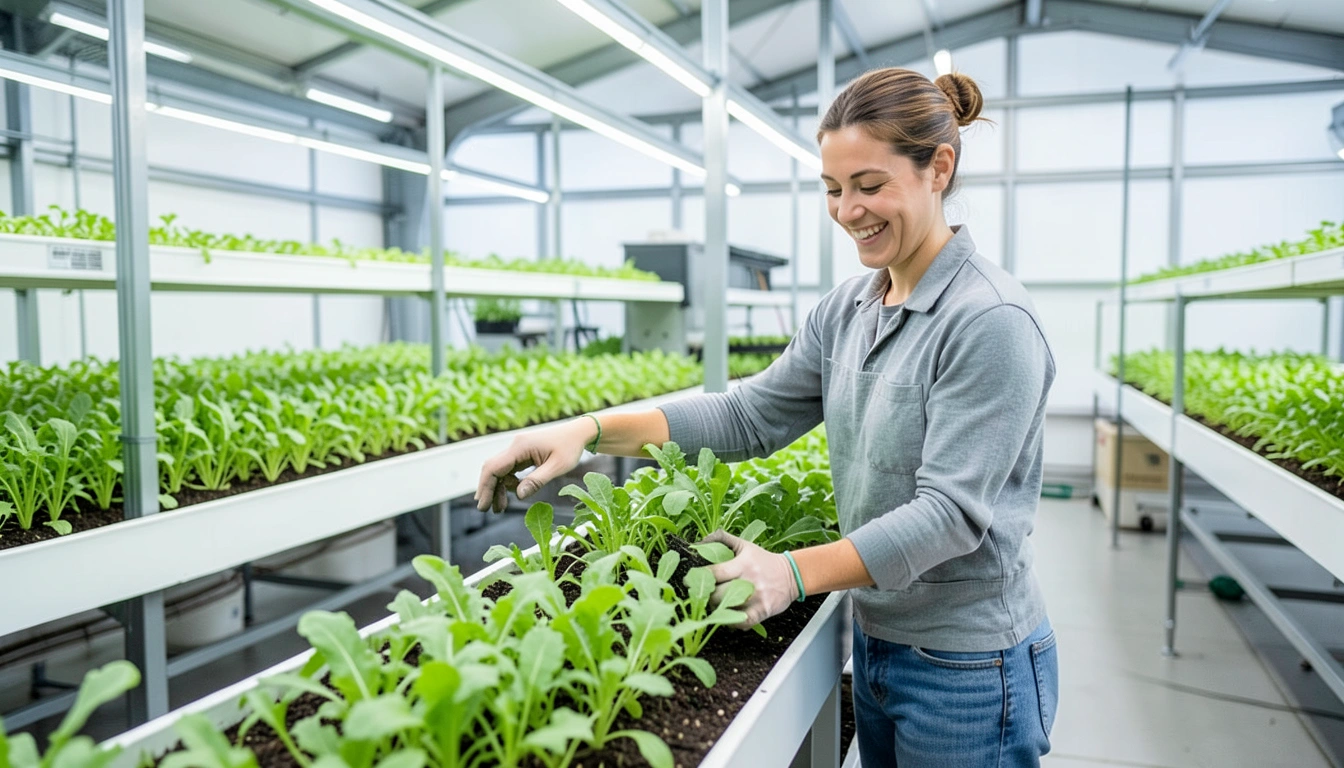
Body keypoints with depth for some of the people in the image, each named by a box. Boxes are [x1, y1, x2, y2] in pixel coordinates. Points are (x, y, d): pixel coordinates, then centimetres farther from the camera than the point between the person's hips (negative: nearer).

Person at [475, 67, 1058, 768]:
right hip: (875, 643, 7)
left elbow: (952, 510, -23)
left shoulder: (991, 321, -20)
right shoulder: (846, 309, 4)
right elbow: (750, 415, -1)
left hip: (967, 672, -7)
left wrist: (794, 573, -34)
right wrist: (591, 431, -13)